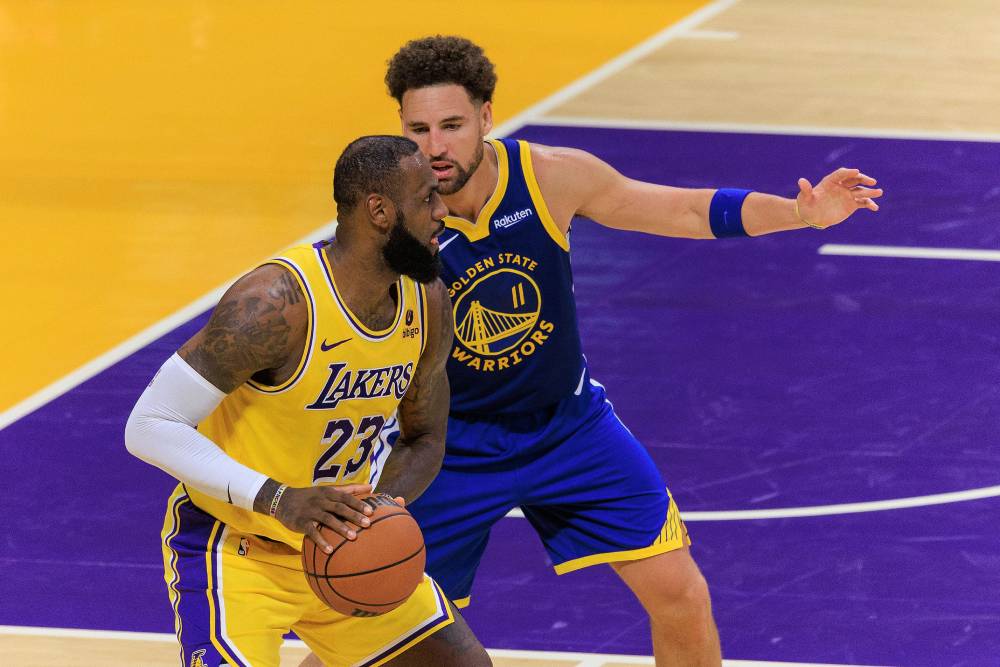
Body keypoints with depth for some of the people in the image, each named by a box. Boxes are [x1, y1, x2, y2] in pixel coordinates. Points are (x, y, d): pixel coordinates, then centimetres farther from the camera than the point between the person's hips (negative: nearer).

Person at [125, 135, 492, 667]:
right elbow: (149, 427, -27)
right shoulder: (277, 302, -28)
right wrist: (276, 499, -34)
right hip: (232, 545, -7)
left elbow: (425, 439, 10)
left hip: (338, 544, 7)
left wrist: (386, 507, -13)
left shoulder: (429, 305, -5)